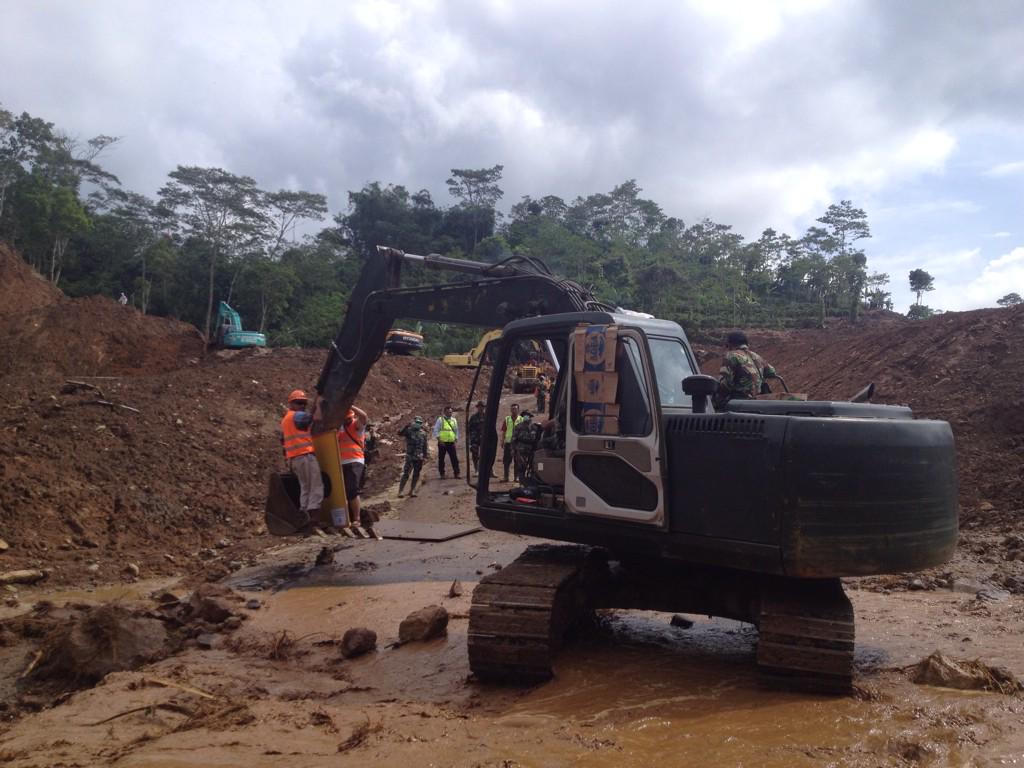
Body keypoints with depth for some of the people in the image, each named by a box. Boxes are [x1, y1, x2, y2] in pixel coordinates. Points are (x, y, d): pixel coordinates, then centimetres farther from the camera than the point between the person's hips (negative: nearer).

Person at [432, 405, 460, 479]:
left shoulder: (454, 420, 12)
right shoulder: (440, 419, 0)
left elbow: (456, 431, 17)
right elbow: (436, 430, -4)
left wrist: (456, 439, 5)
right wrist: (439, 439, -12)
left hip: (451, 443, 3)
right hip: (442, 442, -3)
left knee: (454, 458, -2)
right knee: (441, 459, 4)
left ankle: (456, 473, 1)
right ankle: (442, 474, 13)